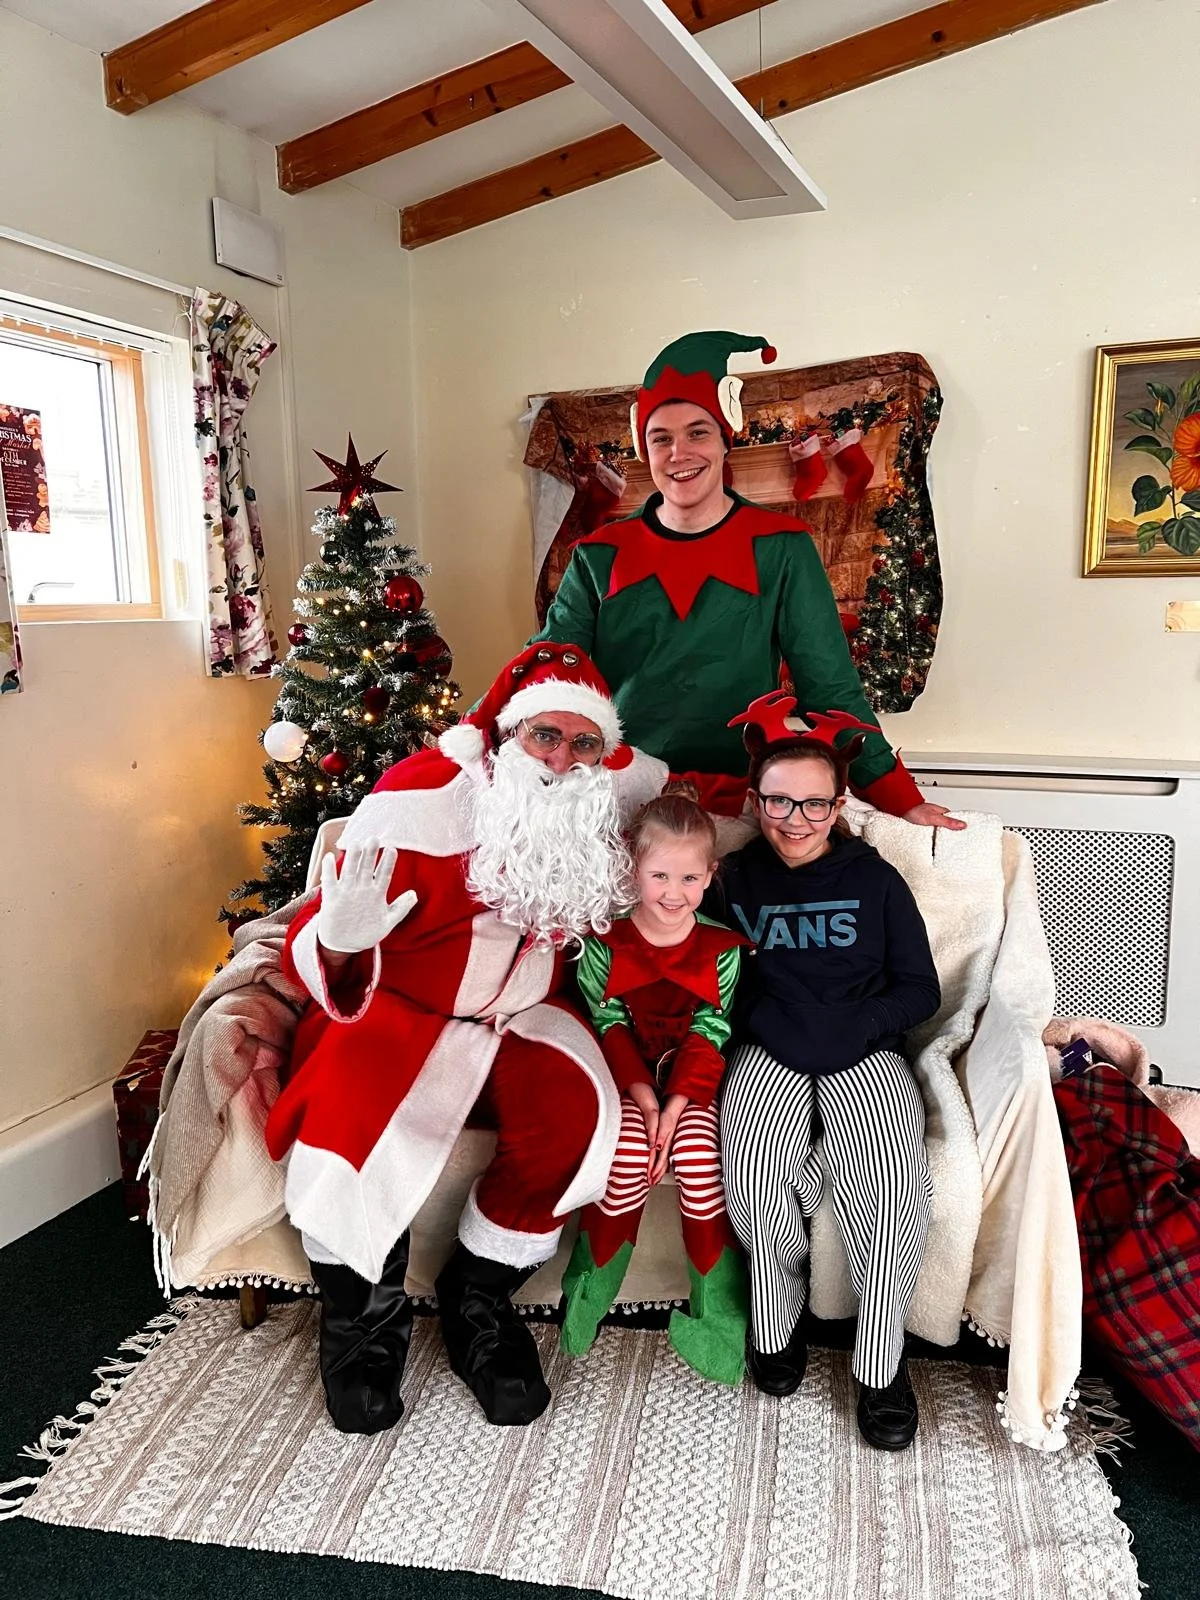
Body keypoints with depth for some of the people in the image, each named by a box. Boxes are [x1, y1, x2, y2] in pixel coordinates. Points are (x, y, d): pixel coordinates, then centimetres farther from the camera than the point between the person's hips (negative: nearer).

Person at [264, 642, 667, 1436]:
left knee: (576, 1113, -27)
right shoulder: (422, 797, -20)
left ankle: (478, 1301, 2)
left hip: (522, 1016, 3)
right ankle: (366, 1315, 5)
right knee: (346, 1126, -29)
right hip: (401, 1010, -2)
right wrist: (341, 939, -47)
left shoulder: (611, 793, -7)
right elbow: (312, 958, -23)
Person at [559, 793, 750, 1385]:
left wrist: (677, 1102, -19)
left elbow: (710, 1034, -5)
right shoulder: (604, 941, -2)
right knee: (629, 1156, -28)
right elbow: (607, 1025, -7)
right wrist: (642, 1096, -20)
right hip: (623, 1071, 0)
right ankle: (587, 1296, 0)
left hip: (691, 1073, 1)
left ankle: (718, 1315, -6)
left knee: (698, 1155, -27)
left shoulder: (722, 947, 0)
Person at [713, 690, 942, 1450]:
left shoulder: (876, 880, 3)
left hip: (866, 1051, 0)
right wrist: (769, 1025, -10)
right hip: (770, 1053, 0)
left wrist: (850, 1027, -12)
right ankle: (777, 1326, 2)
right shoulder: (737, 879, 5)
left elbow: (921, 990, 3)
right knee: (753, 1171, -27)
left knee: (896, 1178, -27)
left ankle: (881, 1364, -5)